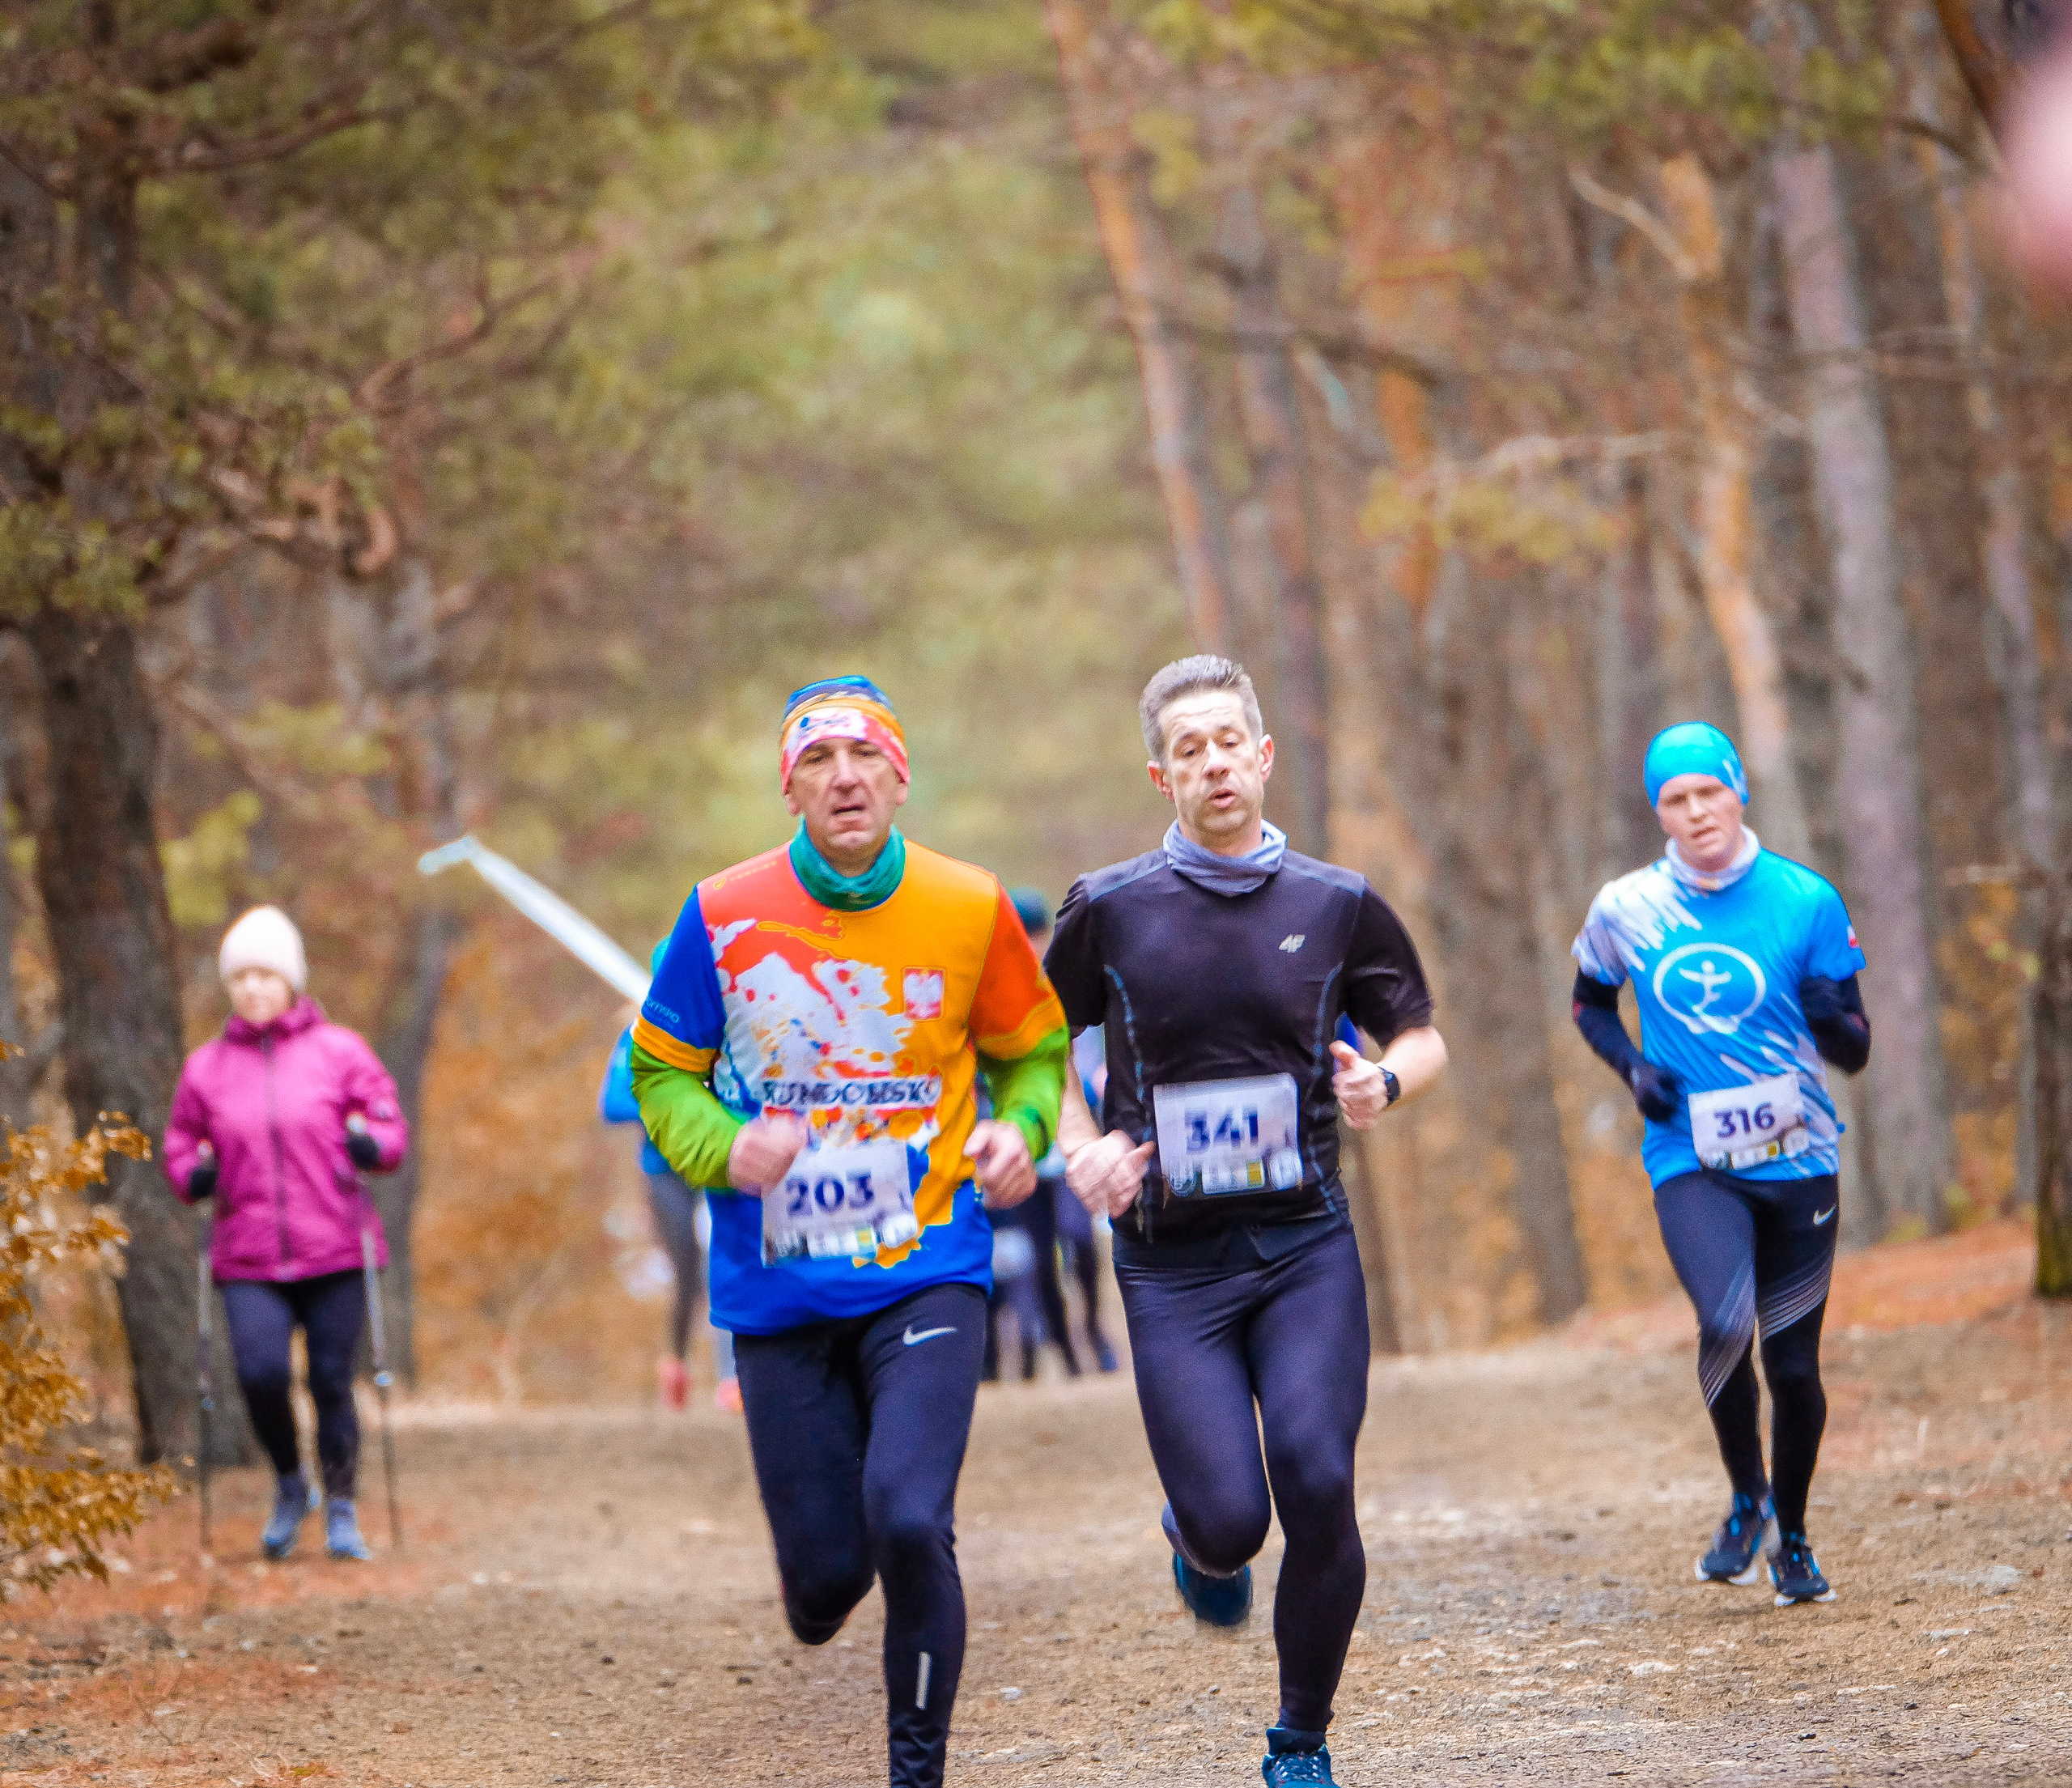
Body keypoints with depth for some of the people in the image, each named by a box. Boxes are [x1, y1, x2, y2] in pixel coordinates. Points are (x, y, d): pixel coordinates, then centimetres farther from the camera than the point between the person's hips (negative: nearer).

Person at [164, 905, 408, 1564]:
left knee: (332, 1381, 0)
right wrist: (195, 1174, -3)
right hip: (248, 1261, 1)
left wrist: (367, 1144, -14)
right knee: (261, 1372, -17)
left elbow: (392, 1131, 7)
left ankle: (340, 1509, 19)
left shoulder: (339, 1052, 4)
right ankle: (288, 1485, 10)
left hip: (335, 1257, -1)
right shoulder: (205, 1069, 8)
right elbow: (180, 1145, 19)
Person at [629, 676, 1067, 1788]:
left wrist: (1019, 1129, -7)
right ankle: (821, 1590, 42)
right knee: (823, 1572, 1)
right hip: (778, 1291, 1)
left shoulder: (970, 912, -3)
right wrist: (722, 1148, -13)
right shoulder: (725, 916, -5)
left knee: (906, 1521, -21)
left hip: (927, 1274, -1)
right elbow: (661, 1070, 7)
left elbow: (1032, 1047, 14)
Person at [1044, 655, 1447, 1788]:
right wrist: (1079, 1146, -3)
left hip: (1304, 1244, 1)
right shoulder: (1111, 910, 1)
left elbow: (1421, 1036, 15)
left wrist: (1384, 1081, -8)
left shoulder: (1335, 905, 4)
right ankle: (1197, 1541, 30)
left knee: (1317, 1488, -17)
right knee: (1230, 1518, -11)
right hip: (1171, 1260, -1)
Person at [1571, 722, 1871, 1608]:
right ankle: (1746, 1498, 0)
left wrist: (1832, 1018, -25)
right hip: (1690, 1160, -1)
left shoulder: (1806, 902, -4)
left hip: (1797, 1159, 1)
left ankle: (1792, 1537, 30)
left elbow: (1854, 1052, -1)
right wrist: (1629, 1065, -2)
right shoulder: (1625, 909, -1)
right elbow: (1590, 1002, 18)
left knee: (1792, 1361, 5)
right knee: (1726, 1321, -25)